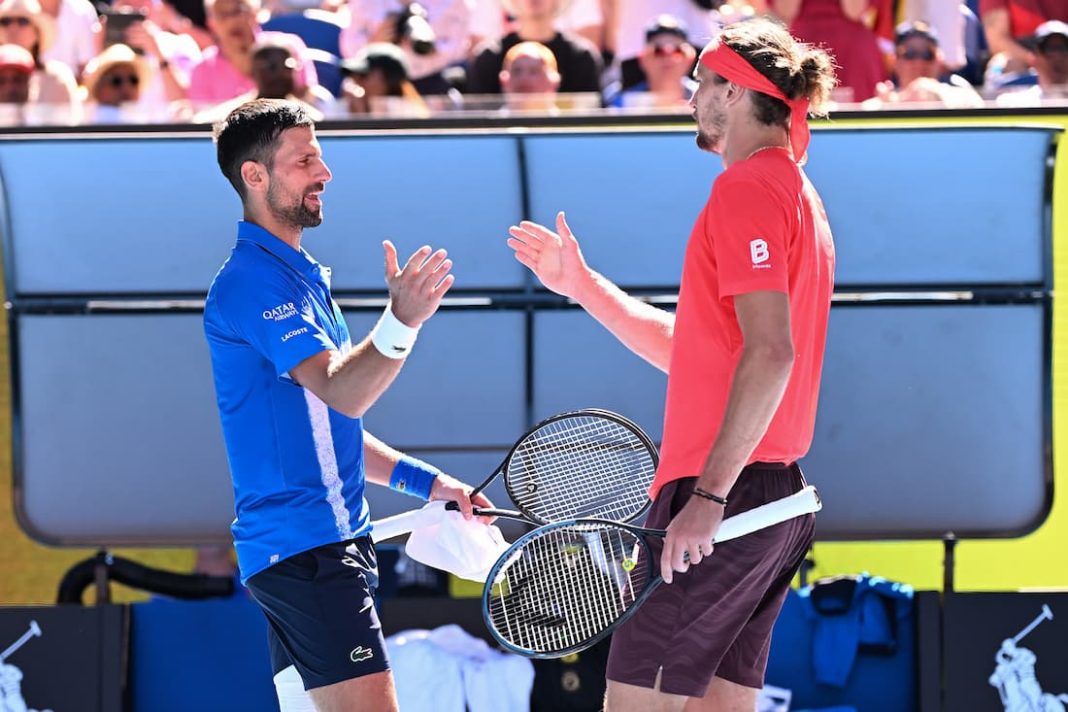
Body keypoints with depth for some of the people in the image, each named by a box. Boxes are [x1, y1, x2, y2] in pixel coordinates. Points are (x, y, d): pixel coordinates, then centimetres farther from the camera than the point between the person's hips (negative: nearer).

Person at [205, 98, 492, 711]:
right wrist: (402, 321, -41)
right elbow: (342, 391, -24)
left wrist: (424, 481, 20)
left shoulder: (300, 276, 21)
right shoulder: (252, 281, -12)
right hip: (305, 543, -10)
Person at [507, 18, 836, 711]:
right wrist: (585, 286, 26)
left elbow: (770, 353, -22)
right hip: (780, 502, 10)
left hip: (725, 499, -10)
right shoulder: (795, 193, 20)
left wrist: (709, 495, -25)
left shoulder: (748, 188, -11)